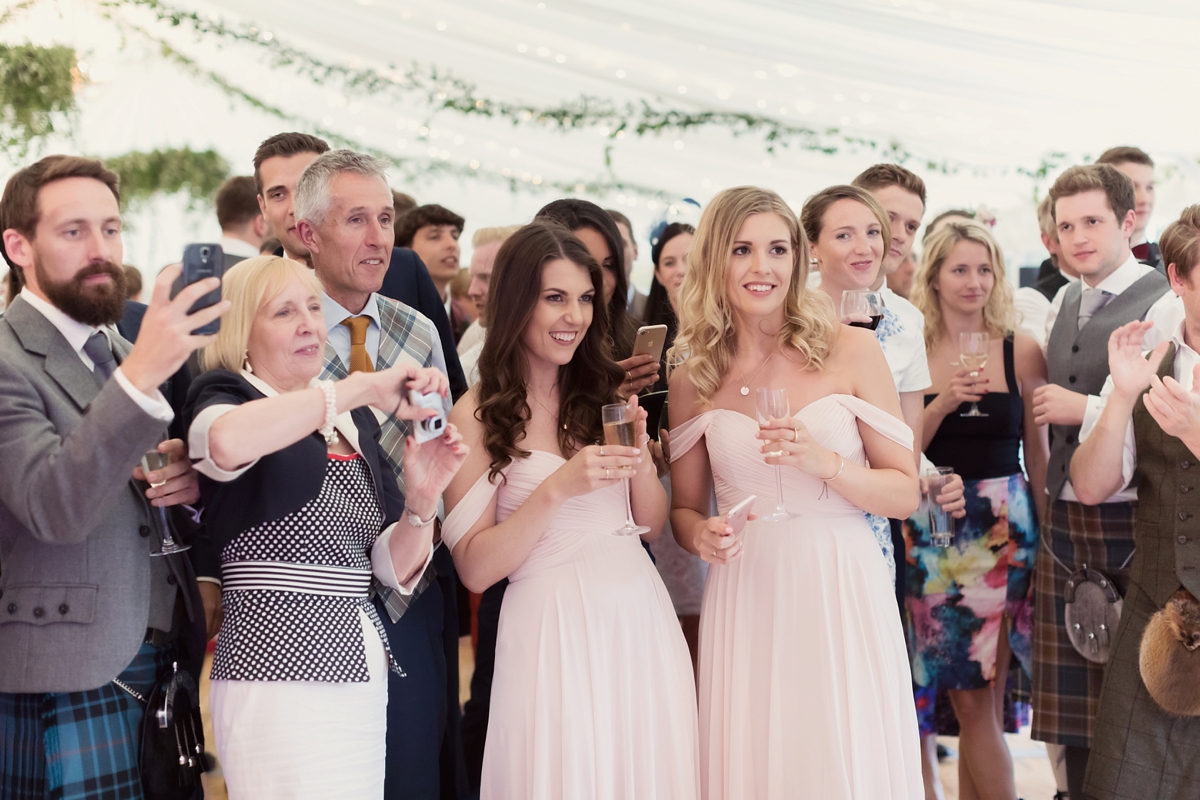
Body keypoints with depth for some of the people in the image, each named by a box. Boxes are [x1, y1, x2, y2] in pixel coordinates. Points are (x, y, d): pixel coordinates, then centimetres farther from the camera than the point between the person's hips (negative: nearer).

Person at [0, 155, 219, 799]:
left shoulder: (128, 357, 14)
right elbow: (53, 508, -23)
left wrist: (185, 483, -2)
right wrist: (142, 376, -34)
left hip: (165, 668, 7)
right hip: (66, 686, -7)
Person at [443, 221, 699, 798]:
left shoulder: (604, 394, 9)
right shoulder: (477, 416, -5)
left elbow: (653, 523, 11)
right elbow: (475, 569, -10)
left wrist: (638, 455, -7)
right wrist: (556, 488, -20)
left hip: (639, 615, 5)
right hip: (552, 627, -5)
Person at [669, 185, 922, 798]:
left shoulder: (850, 350, -1)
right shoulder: (694, 378, 4)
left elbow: (906, 494, -1)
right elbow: (684, 508, 12)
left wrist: (824, 461, -17)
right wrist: (701, 534, -9)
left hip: (841, 593, -1)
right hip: (746, 600, 1)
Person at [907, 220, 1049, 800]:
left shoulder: (1021, 350, 1)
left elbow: (1036, 453, 5)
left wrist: (1048, 539, 3)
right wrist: (941, 405, -15)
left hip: (1006, 527, 0)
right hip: (933, 533, 0)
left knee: (979, 698, 3)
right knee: (971, 701, 3)